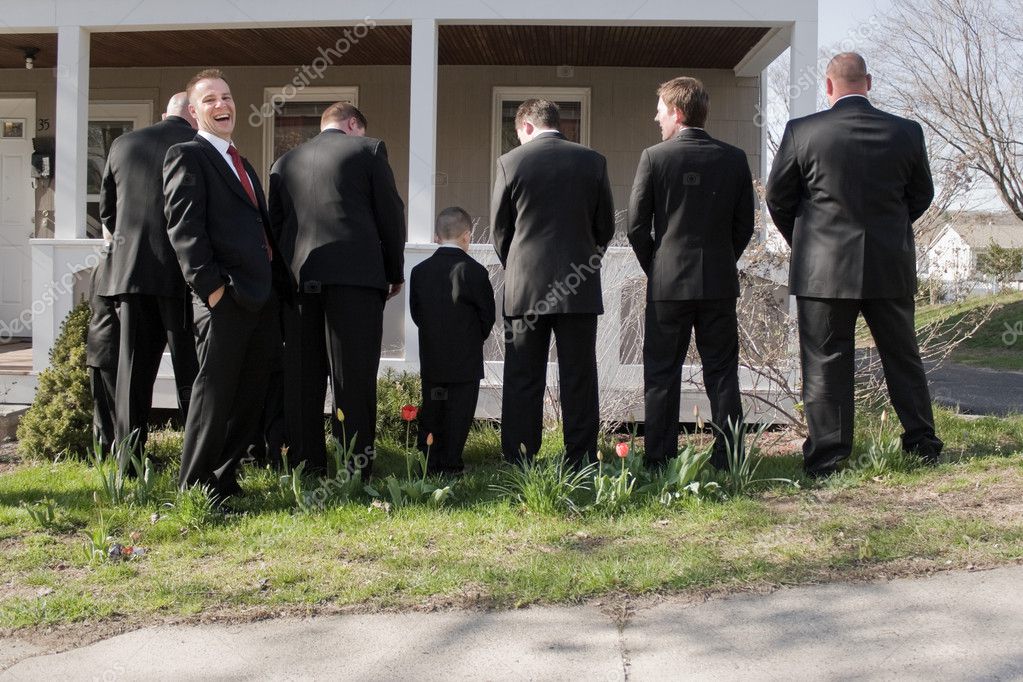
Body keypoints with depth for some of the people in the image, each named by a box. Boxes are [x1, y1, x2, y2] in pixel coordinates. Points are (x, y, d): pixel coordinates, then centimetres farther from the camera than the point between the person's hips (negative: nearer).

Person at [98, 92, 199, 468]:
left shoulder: (123, 144, 9)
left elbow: (106, 211, 14)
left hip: (130, 270, 4)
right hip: (185, 272, -4)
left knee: (133, 367, 9)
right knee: (191, 369, 3)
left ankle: (129, 459, 11)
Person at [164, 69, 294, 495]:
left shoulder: (241, 164, 24)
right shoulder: (187, 156, -2)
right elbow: (184, 226, -12)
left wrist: (281, 282, 15)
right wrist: (209, 284, -19)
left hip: (261, 296, 8)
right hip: (225, 297, -8)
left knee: (250, 395, 11)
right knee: (215, 392, -5)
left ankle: (223, 478, 21)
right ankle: (195, 487, 5)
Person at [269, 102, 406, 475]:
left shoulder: (285, 161, 18)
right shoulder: (368, 149, 7)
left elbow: (275, 223, 17)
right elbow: (391, 213, 4)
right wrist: (395, 272, 12)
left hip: (298, 277, 4)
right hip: (355, 273, -4)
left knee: (303, 374, 7)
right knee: (353, 374, -2)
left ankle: (305, 462, 9)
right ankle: (356, 464, -3)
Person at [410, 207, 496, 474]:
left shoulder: (419, 271, 1)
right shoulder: (474, 271, -11)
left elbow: (416, 312, 7)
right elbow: (487, 314, -3)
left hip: (430, 359, 4)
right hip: (465, 361, -4)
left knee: (431, 410, 13)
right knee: (458, 412, 3)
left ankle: (429, 461, 17)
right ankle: (450, 464, 5)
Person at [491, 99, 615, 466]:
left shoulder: (510, 162, -2)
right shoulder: (592, 161, 2)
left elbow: (499, 229, 4)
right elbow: (606, 226, 7)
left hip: (525, 287, -1)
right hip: (580, 285, 1)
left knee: (522, 381, 5)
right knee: (578, 379, 6)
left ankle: (519, 462, 7)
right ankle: (581, 461, 9)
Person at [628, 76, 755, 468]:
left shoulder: (654, 157, -7)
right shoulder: (734, 159, 2)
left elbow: (637, 225, -5)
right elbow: (744, 224, 5)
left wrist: (655, 268, 9)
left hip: (668, 284, -2)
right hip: (720, 283, 2)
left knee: (662, 374, 6)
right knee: (722, 373, 9)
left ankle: (659, 460, 7)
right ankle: (729, 460, 10)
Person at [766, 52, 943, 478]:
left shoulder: (802, 132, -8)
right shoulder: (907, 133, 0)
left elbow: (778, 198, 0)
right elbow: (921, 196, 11)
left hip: (823, 270, -3)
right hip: (891, 267, 3)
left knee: (825, 366, 4)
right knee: (903, 359, 16)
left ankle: (826, 462, 7)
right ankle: (924, 447, 26)